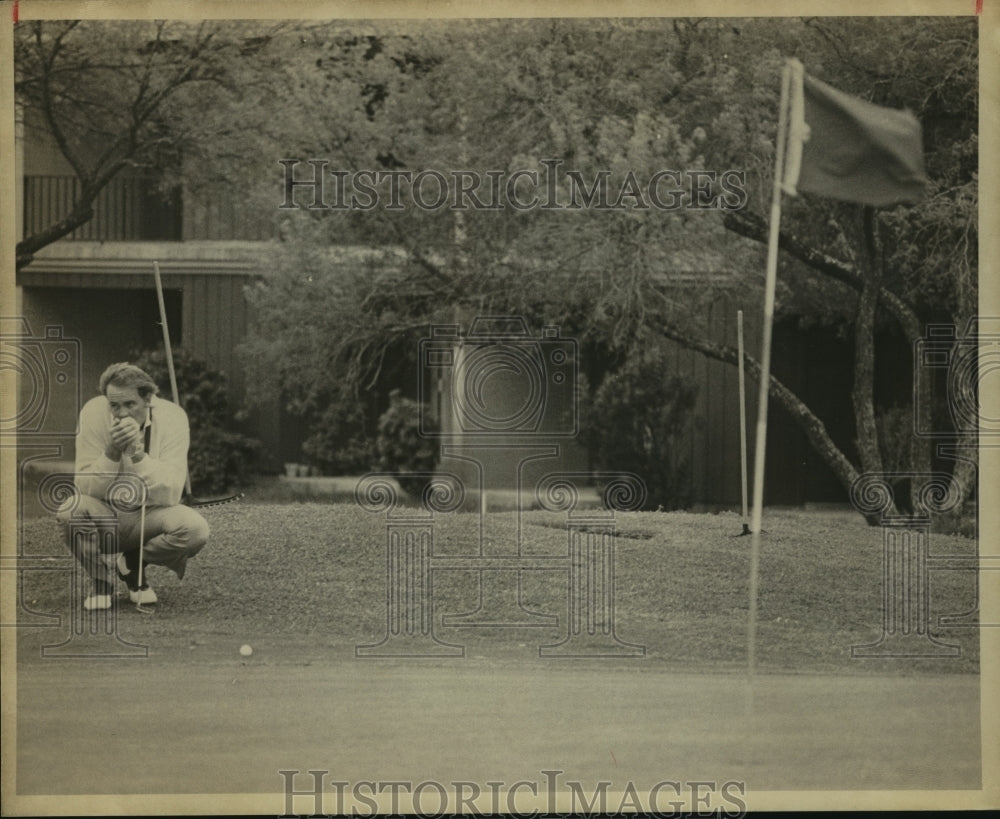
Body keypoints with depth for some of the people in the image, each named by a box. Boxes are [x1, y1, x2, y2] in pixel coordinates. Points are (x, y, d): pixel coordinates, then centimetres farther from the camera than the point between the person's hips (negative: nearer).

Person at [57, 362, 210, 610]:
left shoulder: (172, 417, -16)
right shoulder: (93, 413, -15)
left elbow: (170, 495, -21)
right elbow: (86, 487, -16)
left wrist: (138, 453, -33)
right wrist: (112, 452, -32)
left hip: (149, 517, 0)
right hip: (105, 515, 0)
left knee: (196, 529, -29)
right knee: (72, 509, -33)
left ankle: (131, 564, 1)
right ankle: (101, 580, -4)